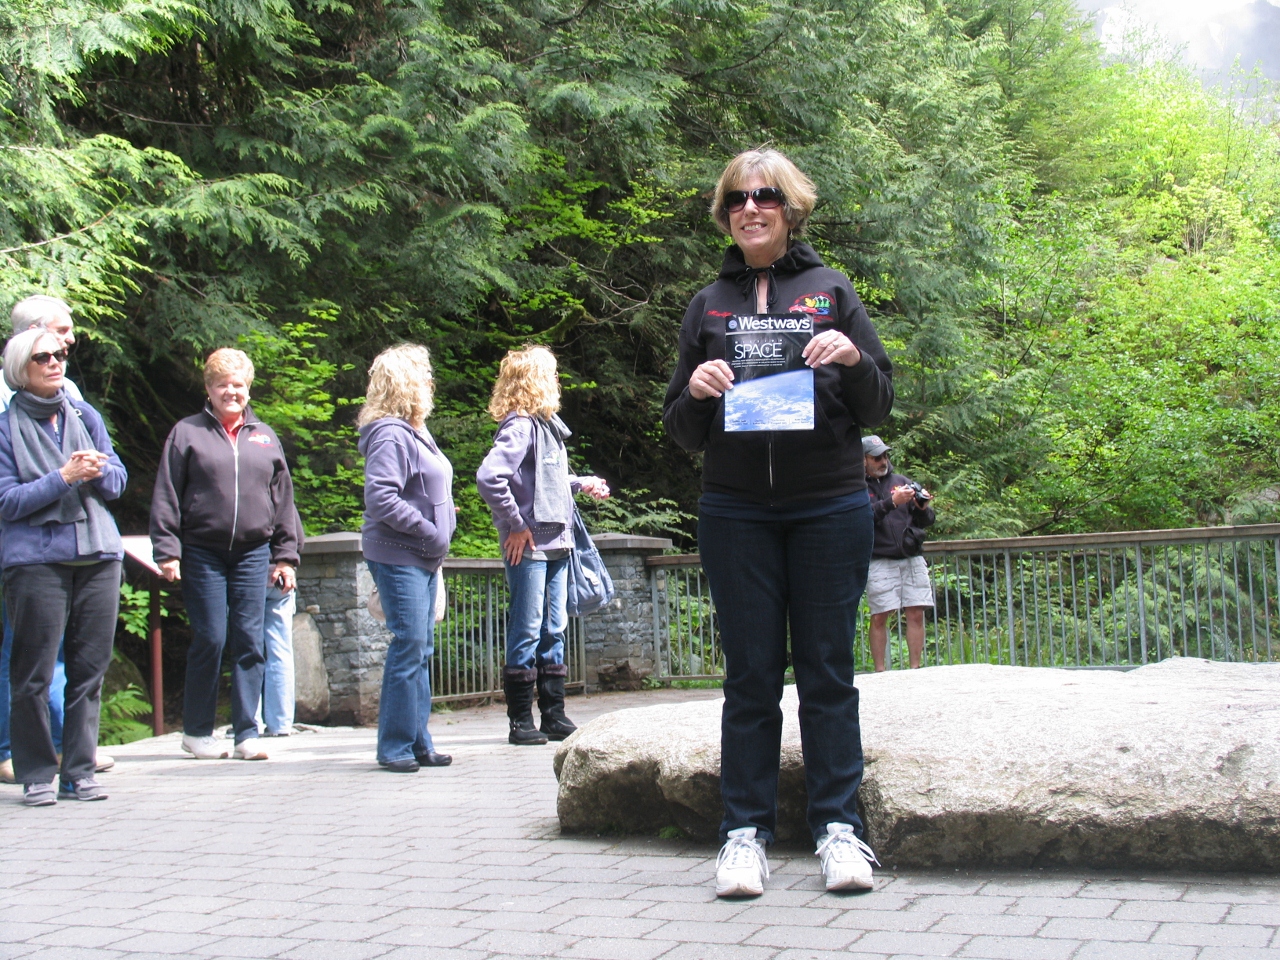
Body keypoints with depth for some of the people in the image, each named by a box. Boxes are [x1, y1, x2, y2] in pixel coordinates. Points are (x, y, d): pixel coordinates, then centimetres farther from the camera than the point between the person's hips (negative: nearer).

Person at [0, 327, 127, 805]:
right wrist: (64, 477, -14)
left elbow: (118, 480, 10)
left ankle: (79, 772, 13)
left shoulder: (84, 415, 12)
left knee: (90, 670, 4)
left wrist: (99, 471, -12)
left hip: (97, 555, 4)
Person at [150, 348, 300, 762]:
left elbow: (283, 500, 15)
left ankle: (247, 732, 7)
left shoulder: (265, 437, 14)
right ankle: (197, 731, 10)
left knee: (250, 642, 1)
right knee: (210, 640, -3)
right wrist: (167, 551, -8)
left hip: (253, 553, 3)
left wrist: (285, 556, 10)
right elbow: (166, 497, 0)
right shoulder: (187, 433, 4)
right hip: (202, 553, -3)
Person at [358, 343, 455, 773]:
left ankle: (418, 743, 17)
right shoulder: (391, 436, -14)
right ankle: (395, 748, -2)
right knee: (408, 647, -9)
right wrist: (428, 532, -20)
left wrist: (438, 540, 13)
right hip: (398, 558, -10)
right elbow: (380, 497, -24)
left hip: (423, 559, 10)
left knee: (421, 650, 11)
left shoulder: (417, 433, 16)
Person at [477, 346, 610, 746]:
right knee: (527, 634, -2)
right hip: (529, 548, -9)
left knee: (554, 632, 12)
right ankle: (520, 722, 6)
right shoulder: (520, 426, -14)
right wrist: (515, 525, -19)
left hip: (556, 545, 9)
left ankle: (554, 716, 19)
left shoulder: (546, 424, 14)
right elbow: (489, 478, -26)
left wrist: (582, 483, 21)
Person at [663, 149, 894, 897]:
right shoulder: (709, 306, 13)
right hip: (736, 512, 1)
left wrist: (853, 359, -13)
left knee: (828, 669, 1)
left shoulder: (832, 290, 9)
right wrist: (696, 391, -9)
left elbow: (879, 407, 7)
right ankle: (746, 830, 6)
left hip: (831, 506, -1)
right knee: (750, 674, 2)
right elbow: (683, 434, 12)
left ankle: (839, 825, 7)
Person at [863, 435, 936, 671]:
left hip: (912, 558, 3)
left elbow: (926, 521, 13)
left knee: (916, 615, -1)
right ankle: (879, 672, 1)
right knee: (879, 618, -4)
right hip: (879, 562, -3)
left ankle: (915, 669, 4)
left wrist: (923, 508, -8)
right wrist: (892, 502, -20)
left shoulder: (901, 481, 14)